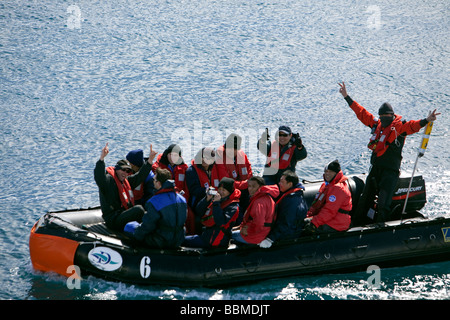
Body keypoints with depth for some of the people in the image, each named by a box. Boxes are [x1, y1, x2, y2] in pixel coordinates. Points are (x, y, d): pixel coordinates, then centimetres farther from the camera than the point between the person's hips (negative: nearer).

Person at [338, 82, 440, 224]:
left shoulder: (400, 126, -7)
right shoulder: (377, 124, 11)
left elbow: (413, 126, -25)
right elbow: (361, 112, 18)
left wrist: (426, 120, -45)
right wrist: (347, 97, 22)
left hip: (390, 171, -7)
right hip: (375, 169, 7)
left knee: (383, 204, -13)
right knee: (365, 201, 16)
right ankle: (356, 225, 28)